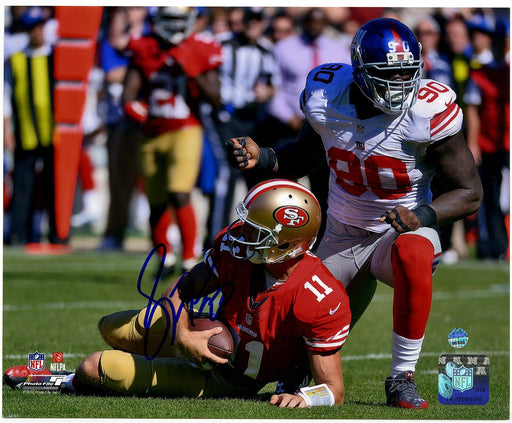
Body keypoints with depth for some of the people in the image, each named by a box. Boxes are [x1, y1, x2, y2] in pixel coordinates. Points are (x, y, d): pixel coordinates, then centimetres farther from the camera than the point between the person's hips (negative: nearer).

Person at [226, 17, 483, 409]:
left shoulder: (428, 111, -21)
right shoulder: (326, 98, -10)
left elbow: (471, 193, -16)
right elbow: (305, 157, 11)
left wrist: (423, 215, -34)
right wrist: (261, 158, -9)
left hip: (402, 230, -4)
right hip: (343, 239, 4)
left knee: (412, 254, -41)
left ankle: (402, 378, -27)